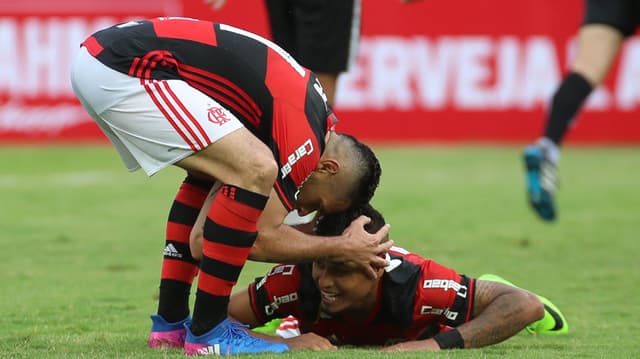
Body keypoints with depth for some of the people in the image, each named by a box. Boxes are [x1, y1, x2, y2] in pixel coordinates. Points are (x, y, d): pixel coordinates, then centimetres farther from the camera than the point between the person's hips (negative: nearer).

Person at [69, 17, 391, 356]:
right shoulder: (306, 139, -6)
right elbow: (260, 239, -2)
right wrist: (344, 246, 10)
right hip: (123, 70, -10)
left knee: (210, 171, 24)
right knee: (255, 170, -10)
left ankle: (170, 323, 23)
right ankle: (206, 331, -3)